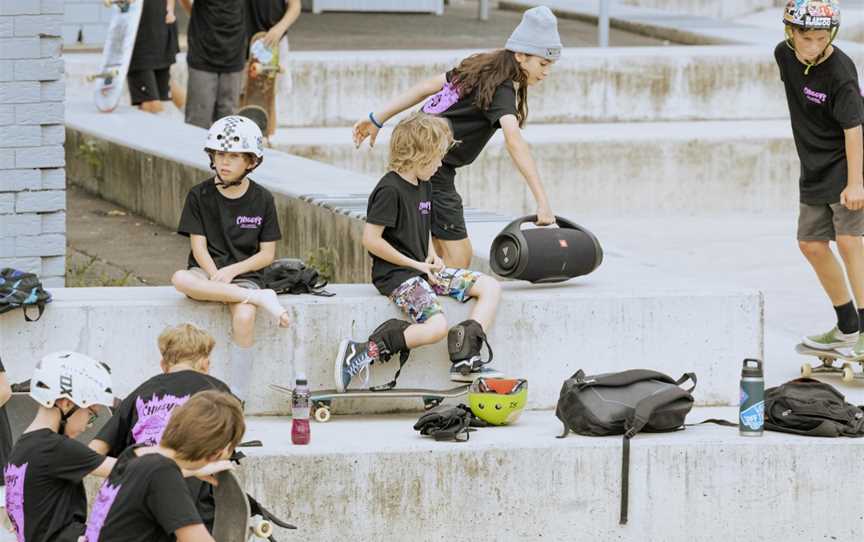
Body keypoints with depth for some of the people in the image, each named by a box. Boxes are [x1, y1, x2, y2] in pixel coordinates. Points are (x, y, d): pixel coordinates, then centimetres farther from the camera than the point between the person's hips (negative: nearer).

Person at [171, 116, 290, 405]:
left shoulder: (261, 199, 3)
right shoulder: (199, 196, 4)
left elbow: (267, 254, 3)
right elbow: (199, 247, -1)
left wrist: (231, 272, -12)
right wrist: (216, 276, -18)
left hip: (244, 274, -1)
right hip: (208, 271, 1)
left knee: (244, 317, -33)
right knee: (180, 279, -35)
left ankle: (237, 398, -22)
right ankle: (260, 298, -30)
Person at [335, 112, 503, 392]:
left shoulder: (423, 186, 14)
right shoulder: (390, 190, -15)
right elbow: (370, 239, -18)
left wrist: (432, 256, 6)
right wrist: (415, 264, -13)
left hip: (422, 268, 10)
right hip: (396, 273, -10)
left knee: (491, 287, 0)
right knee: (436, 326, -29)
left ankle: (465, 360, -11)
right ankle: (362, 352, -23)